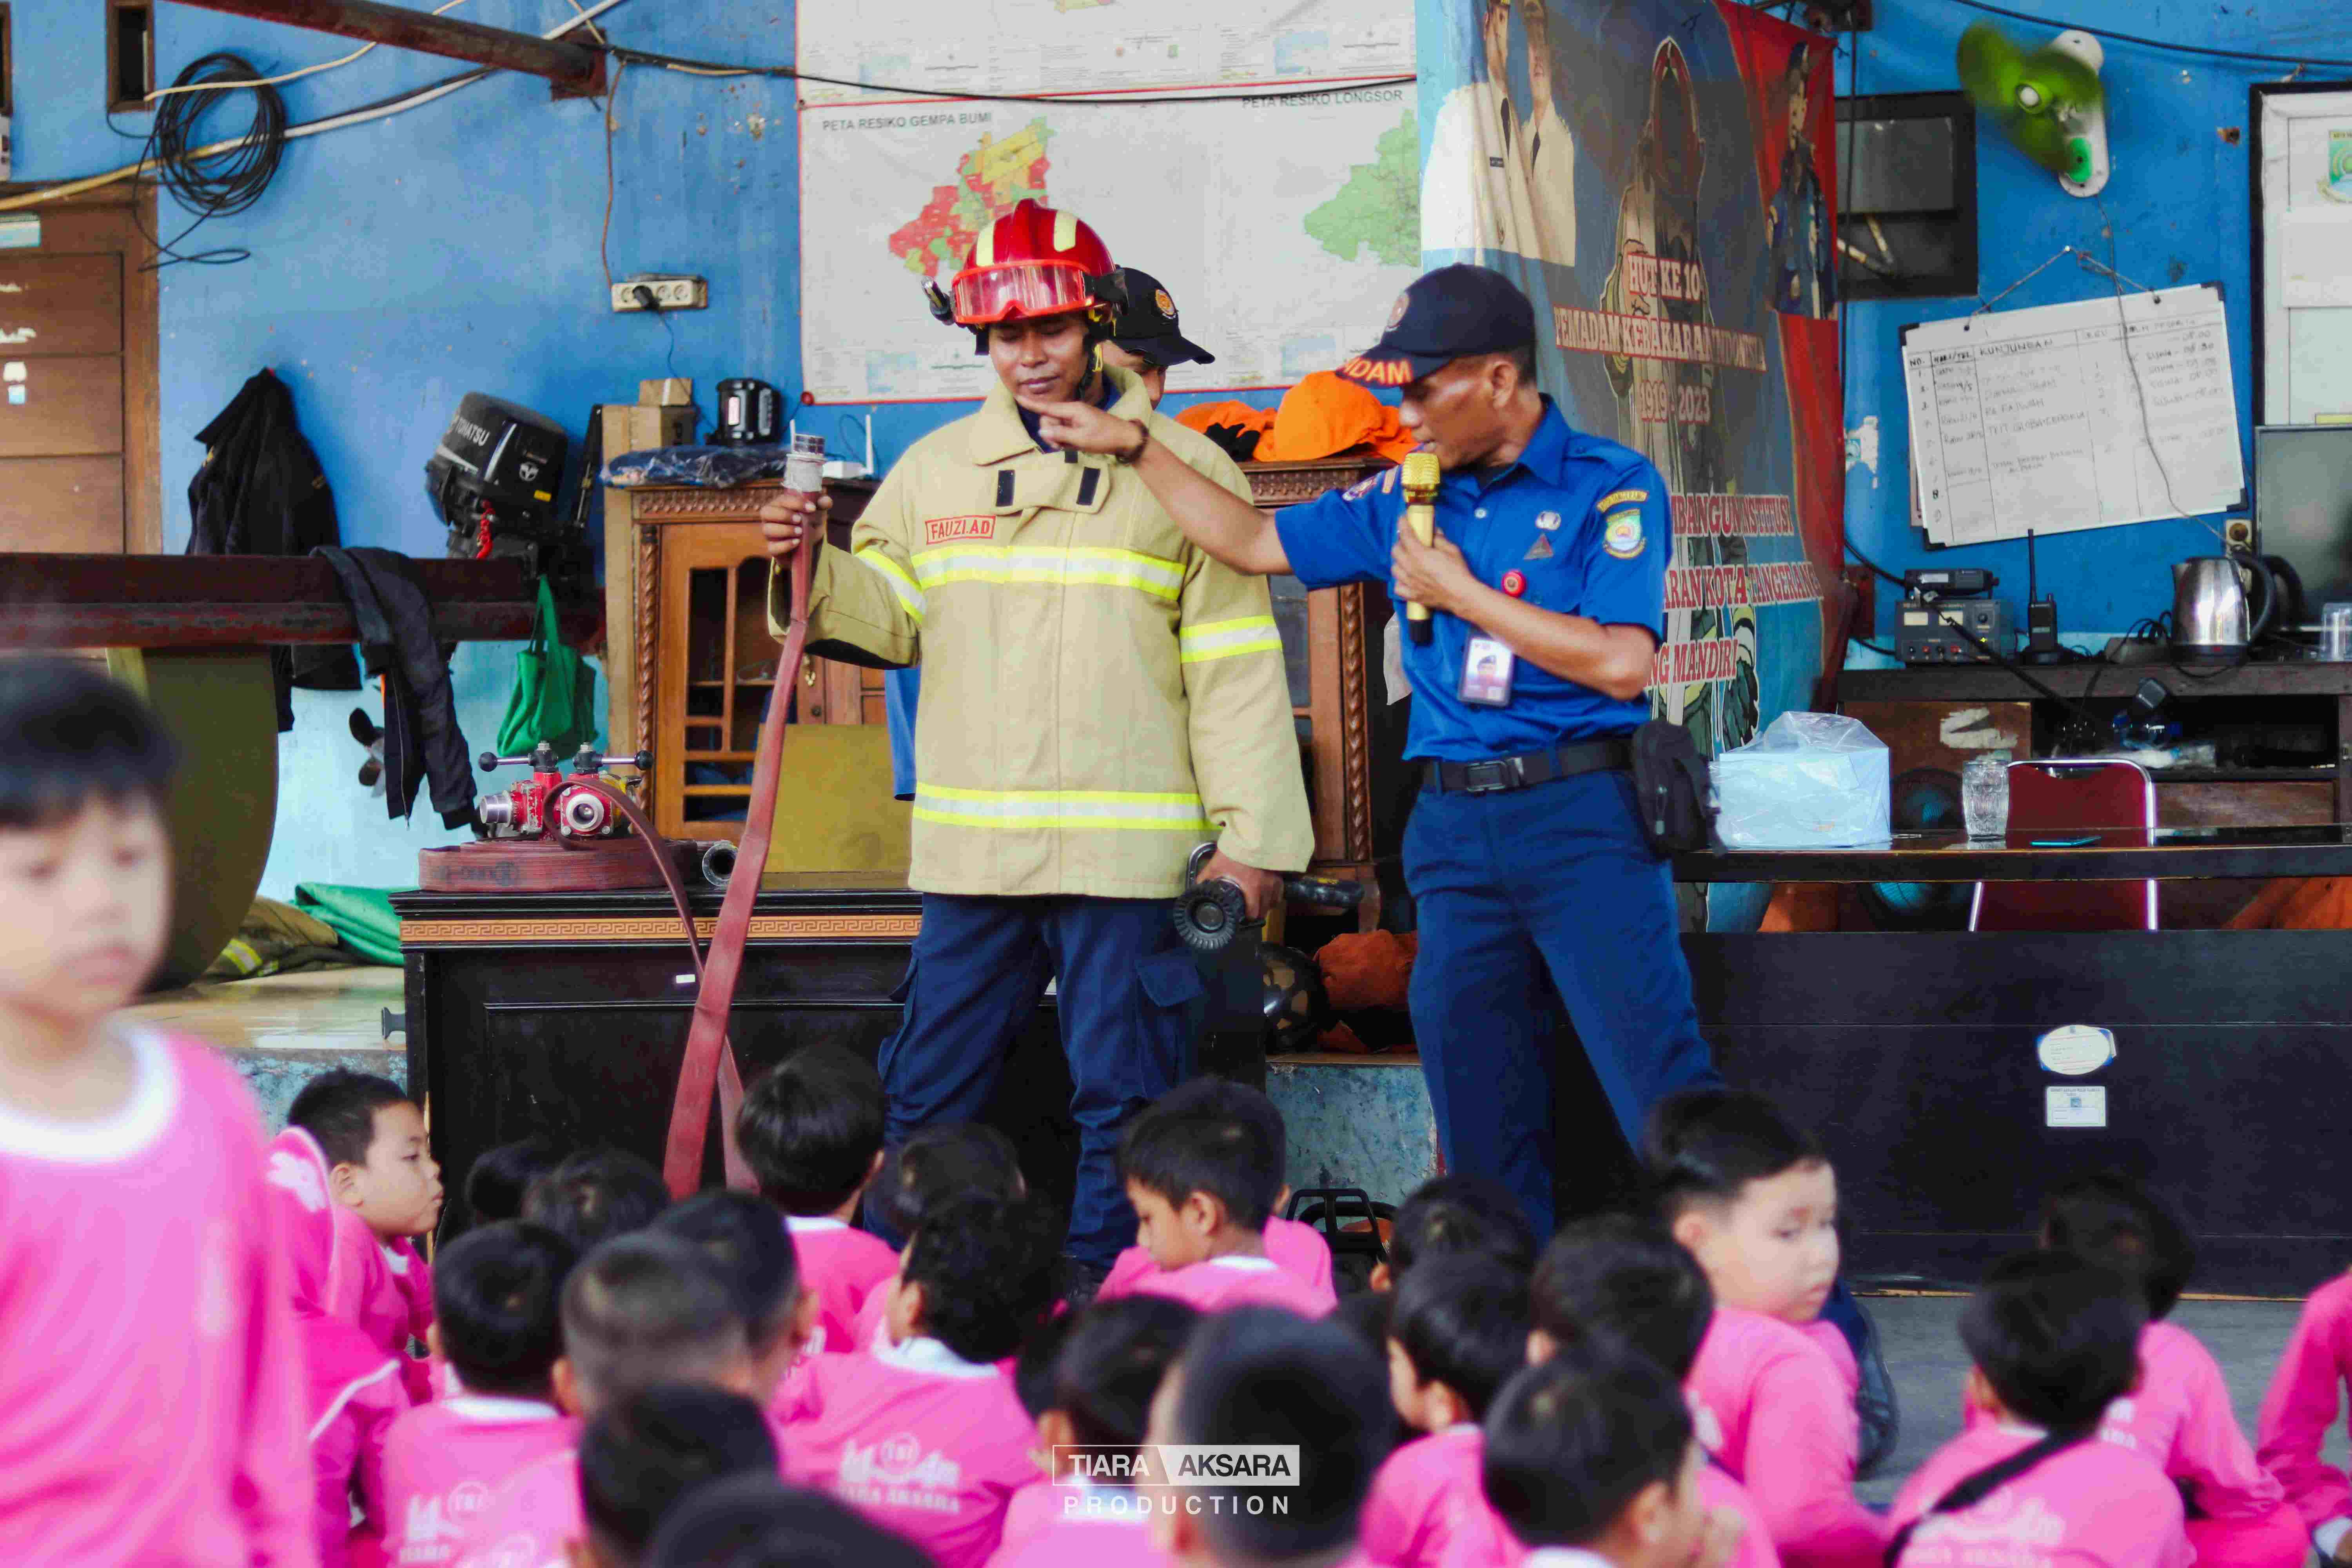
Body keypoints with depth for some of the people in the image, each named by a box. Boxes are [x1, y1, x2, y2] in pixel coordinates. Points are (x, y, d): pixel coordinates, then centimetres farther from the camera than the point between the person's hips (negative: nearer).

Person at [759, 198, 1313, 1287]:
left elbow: (1237, 667, 1)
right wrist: (812, 565, -8)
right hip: (971, 851, 3)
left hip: (1129, 857, -3)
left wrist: (1252, 839, -6)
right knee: (928, 1097, 6)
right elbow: (886, 618, 13)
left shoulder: (1186, 472, 3)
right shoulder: (935, 470, 12)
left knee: (1123, 1102, 1)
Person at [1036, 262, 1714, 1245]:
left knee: (1662, 1089, -13)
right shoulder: (1408, 500, 14)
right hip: (1454, 831, 6)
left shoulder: (1609, 488, -4)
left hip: (1581, 820, -6)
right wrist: (1135, 447, 17)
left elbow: (1621, 662, -15)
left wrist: (1461, 594, -9)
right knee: (1479, 1124, 6)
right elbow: (1253, 543, 23)